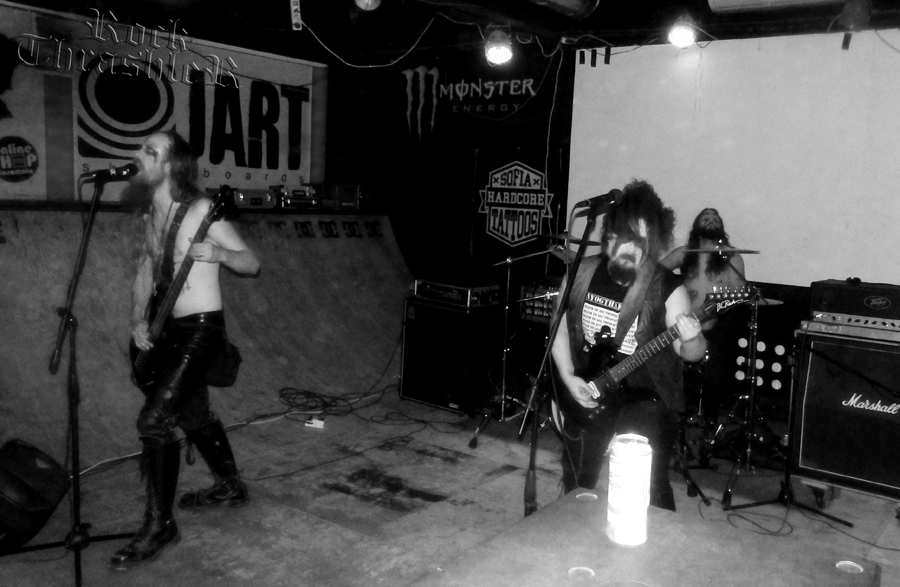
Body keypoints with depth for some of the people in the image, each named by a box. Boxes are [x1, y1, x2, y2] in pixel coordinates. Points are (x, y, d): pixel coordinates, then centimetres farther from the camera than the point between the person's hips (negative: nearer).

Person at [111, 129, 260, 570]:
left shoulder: (202, 211, -15)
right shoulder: (153, 216, 9)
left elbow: (252, 263, -12)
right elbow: (145, 270, 16)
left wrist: (218, 253, -31)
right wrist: (138, 321, 2)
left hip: (200, 328, -8)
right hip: (168, 329, 9)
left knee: (153, 420, -14)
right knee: (195, 415, 20)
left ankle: (159, 526, -1)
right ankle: (230, 487, 39)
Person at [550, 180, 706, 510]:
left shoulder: (667, 288, -12)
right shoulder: (581, 274, -2)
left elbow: (690, 352, -12)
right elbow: (560, 327, 6)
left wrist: (690, 341, -36)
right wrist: (568, 377, -5)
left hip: (645, 400, -3)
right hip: (584, 397, 4)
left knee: (650, 490, -11)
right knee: (576, 487, 17)